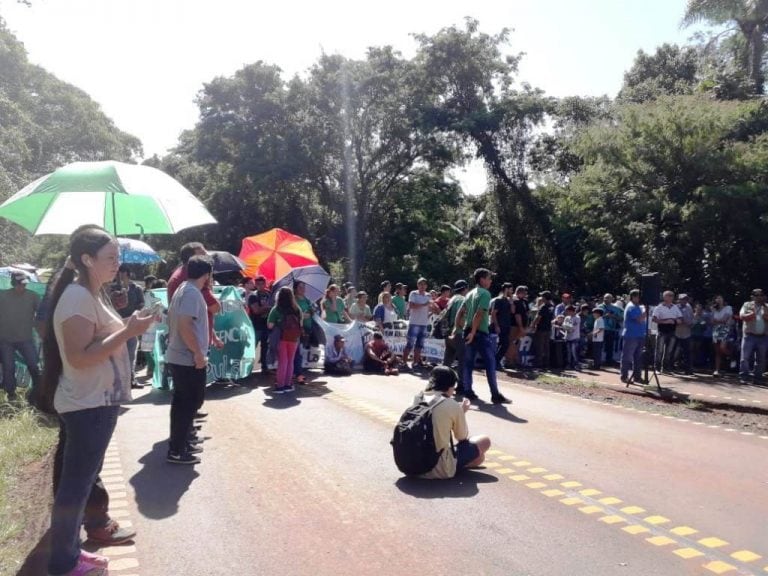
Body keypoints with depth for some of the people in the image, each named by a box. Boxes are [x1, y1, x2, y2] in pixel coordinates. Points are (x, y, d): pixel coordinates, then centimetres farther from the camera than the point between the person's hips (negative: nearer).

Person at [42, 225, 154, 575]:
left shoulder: (92, 294, 12)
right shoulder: (77, 297, -19)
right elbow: (79, 357, -26)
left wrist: (127, 328, 6)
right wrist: (127, 332, -25)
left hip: (98, 401, 10)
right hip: (87, 405, -10)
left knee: (82, 481, 18)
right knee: (75, 485, 2)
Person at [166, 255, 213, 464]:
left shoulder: (182, 289, 13)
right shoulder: (192, 293, -18)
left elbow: (172, 319, 20)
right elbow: (184, 325, -26)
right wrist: (198, 353, -22)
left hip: (178, 357, 10)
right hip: (189, 359, -10)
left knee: (182, 402, 17)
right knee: (189, 403, -2)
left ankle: (179, 444, 26)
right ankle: (176, 451, 3)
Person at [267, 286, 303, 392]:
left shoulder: (276, 310, -9)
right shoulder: (297, 309, 1)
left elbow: (270, 325, -11)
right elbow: (301, 323, 7)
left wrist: (277, 324, 8)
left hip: (281, 337, -3)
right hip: (294, 338, 3)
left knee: (282, 362, 3)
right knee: (290, 361, 12)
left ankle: (280, 386, 3)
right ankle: (288, 384, 16)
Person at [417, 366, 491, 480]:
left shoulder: (418, 399, 0)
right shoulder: (452, 405, -13)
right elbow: (462, 437, 3)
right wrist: (462, 413, 16)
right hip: (439, 469, -5)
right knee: (484, 441, 9)